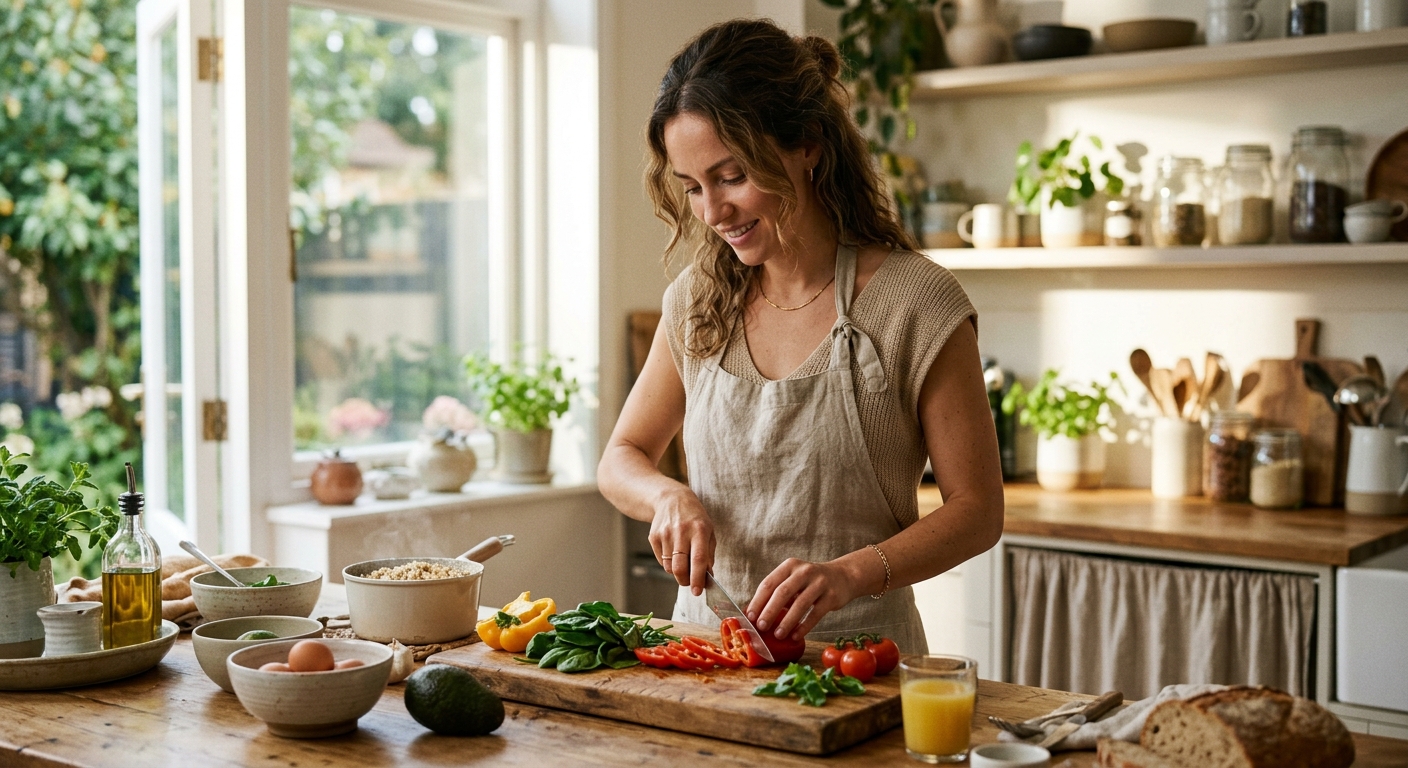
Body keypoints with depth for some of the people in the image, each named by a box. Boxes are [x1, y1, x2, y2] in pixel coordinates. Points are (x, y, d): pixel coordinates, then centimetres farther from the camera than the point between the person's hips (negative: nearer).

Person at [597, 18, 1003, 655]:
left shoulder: (916, 303, -7)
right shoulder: (696, 300, 7)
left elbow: (978, 509, -3)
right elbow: (622, 457, 18)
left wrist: (851, 573, -20)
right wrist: (668, 497, -5)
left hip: (854, 648, -4)